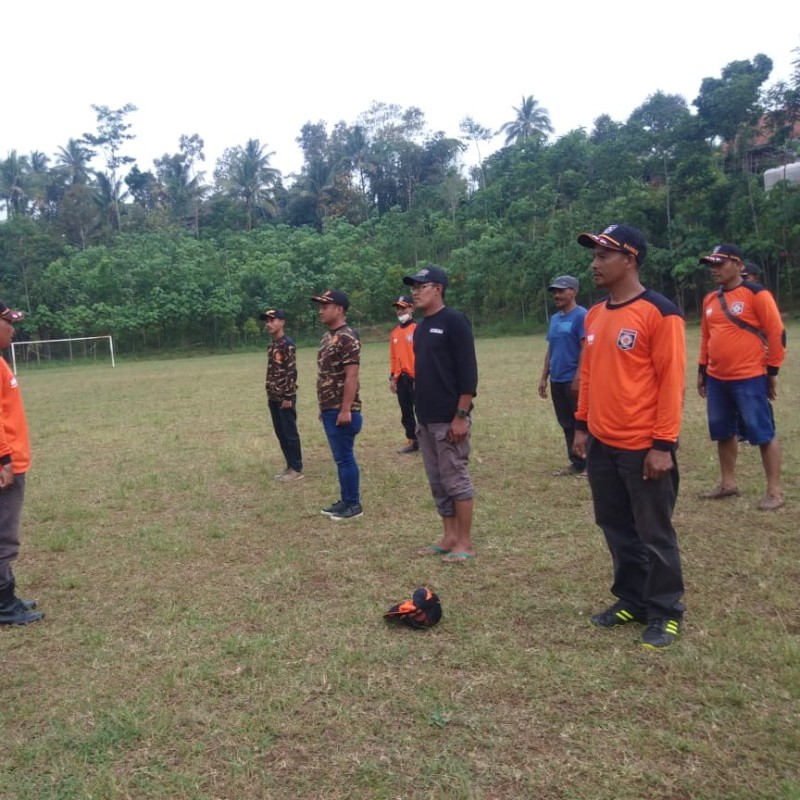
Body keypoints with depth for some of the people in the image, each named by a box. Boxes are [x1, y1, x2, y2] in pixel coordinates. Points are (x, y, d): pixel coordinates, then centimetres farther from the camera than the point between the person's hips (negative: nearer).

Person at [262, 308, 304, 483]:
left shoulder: (288, 345, -13)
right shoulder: (271, 345, 12)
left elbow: (292, 372, -16)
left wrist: (288, 397, -19)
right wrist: (269, 394, 15)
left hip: (285, 397, -8)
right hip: (274, 398, 8)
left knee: (290, 433, -2)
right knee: (280, 434, 13)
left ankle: (297, 469, 6)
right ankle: (290, 466, 22)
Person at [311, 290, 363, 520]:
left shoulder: (347, 338, -15)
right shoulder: (327, 337, 14)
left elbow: (351, 375, -20)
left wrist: (346, 409, -23)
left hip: (341, 411, -9)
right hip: (330, 409, 9)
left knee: (345, 457, -2)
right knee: (340, 458, 15)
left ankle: (354, 505, 7)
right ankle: (345, 500, 24)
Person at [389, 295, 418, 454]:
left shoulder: (417, 329, -8)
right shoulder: (394, 332, 13)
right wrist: (392, 377, 13)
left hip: (415, 378, -7)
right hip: (401, 379, 7)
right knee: (406, 412, 11)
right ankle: (412, 442, 20)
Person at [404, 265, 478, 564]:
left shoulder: (454, 321, -10)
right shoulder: (420, 327, 14)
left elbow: (468, 372, -15)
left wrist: (461, 416, -19)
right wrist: (419, 414, 17)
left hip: (449, 419, -9)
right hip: (425, 420, 9)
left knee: (456, 480, -2)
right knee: (438, 482, 13)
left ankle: (465, 543, 7)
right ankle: (449, 537, 23)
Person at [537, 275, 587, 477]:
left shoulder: (581, 316, -10)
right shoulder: (554, 319, 15)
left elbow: (586, 349, -16)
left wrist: (578, 377, -21)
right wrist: (544, 377, 15)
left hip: (573, 381, -8)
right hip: (557, 381, 8)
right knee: (567, 424, 12)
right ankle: (576, 463, 21)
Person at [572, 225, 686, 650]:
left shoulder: (659, 312, -13)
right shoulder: (595, 315, 10)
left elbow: (671, 381, -15)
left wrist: (664, 444, -17)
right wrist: (582, 425, 15)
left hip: (644, 448, -7)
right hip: (601, 444, 7)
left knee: (654, 534, 6)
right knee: (616, 527, 16)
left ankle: (665, 613, 22)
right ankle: (631, 600, 32)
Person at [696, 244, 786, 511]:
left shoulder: (756, 294, -9)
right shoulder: (709, 299, 11)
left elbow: (777, 333, -8)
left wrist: (772, 371, -7)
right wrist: (702, 370, 17)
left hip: (750, 378, -7)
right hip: (717, 379, 7)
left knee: (763, 434, -1)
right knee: (723, 433, 14)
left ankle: (775, 491, 9)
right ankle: (728, 484, 28)